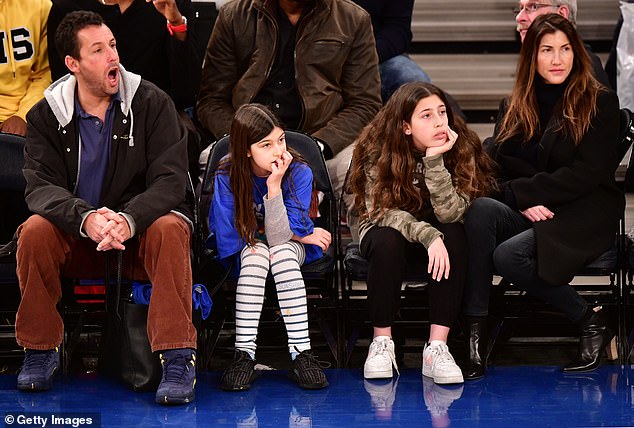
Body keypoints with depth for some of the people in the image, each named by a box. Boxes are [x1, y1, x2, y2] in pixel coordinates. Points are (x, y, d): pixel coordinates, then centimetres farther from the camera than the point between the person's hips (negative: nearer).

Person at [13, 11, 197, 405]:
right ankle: (41, 351, -10)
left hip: (141, 228, -1)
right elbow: (40, 186, -13)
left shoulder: (152, 103, -5)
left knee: (169, 229, -34)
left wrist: (129, 219, -35)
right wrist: (86, 219, -35)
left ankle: (178, 358, -31)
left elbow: (170, 179, -14)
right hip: (77, 237, 1)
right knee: (34, 231, -28)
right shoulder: (47, 115, -1)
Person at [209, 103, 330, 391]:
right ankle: (244, 354, -35)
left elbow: (279, 235, -26)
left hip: (293, 247, 0)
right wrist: (299, 234, -16)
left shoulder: (299, 173, -20)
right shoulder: (227, 178, -19)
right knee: (256, 254, -35)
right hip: (244, 251, 0)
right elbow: (229, 237, -19)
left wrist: (274, 186, -38)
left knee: (282, 252, -35)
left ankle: (301, 354, -38)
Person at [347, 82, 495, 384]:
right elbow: (382, 211, -23)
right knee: (387, 241, -35)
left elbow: (450, 214, -26)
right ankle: (381, 343, -20)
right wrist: (428, 235, -38)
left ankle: (437, 348, -33)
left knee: (455, 237, -32)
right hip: (385, 232, -1)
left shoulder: (462, 149, -17)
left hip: (435, 235, 1)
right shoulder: (378, 151, -18)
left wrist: (434, 159, -36)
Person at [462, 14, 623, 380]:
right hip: (525, 214, 5)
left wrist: (524, 190, -12)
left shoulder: (600, 102, 1)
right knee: (479, 210, -29)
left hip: (583, 217, -5)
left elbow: (589, 174, -9)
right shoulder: (515, 108, 15)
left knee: (507, 256, -31)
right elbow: (499, 169, 8)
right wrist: (526, 202, -14)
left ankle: (591, 321, -12)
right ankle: (476, 333, -31)